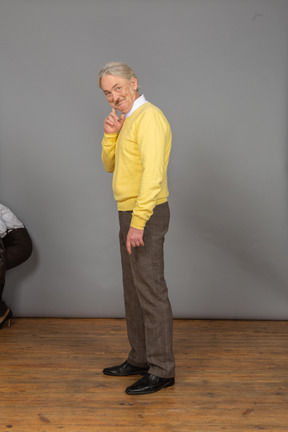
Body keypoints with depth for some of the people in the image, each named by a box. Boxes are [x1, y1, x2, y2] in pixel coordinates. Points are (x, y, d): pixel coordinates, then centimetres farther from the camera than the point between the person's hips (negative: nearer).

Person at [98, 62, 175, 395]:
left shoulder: (148, 117, -14)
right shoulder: (127, 121, 17)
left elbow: (153, 174, -25)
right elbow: (110, 166, 17)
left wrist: (138, 223, -28)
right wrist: (110, 134, 0)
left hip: (146, 216, -10)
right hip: (130, 215, 10)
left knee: (151, 293, -6)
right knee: (134, 290, 15)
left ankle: (161, 370, 2)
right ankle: (140, 359, 27)